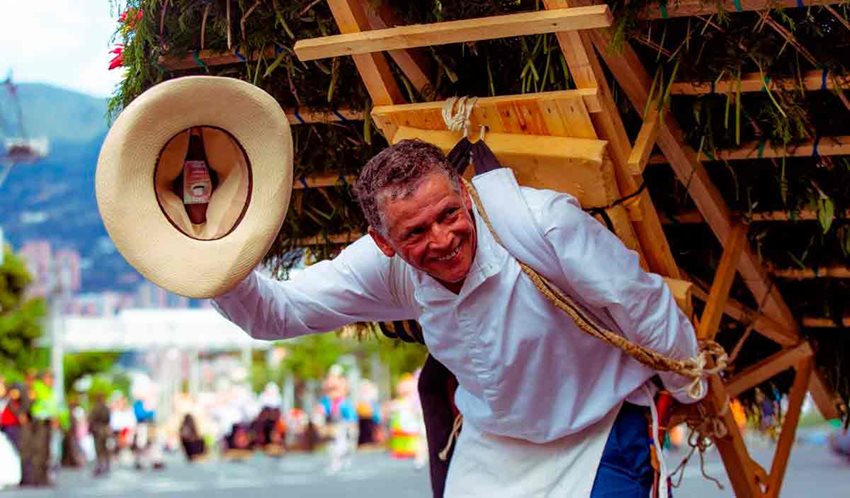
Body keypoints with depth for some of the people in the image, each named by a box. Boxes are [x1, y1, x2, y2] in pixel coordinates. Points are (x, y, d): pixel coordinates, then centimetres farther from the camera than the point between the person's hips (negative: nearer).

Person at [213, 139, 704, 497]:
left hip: (600, 435, -4)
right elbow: (279, 311, -11)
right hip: (492, 446, 4)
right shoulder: (383, 266, -16)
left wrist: (692, 391, -4)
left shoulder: (542, 223, -31)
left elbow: (641, 305, -18)